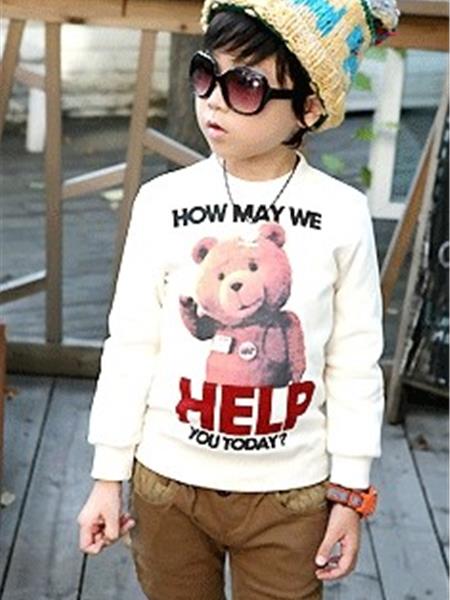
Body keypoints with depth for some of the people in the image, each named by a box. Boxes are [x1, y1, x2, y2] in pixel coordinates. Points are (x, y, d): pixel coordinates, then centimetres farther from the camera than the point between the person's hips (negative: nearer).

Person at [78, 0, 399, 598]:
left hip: (292, 494, -1)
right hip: (168, 481, 1)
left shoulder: (343, 214, -9)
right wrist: (107, 477, 2)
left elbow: (355, 366, -2)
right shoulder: (164, 201, -7)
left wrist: (351, 493, 0)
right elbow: (130, 347, -1)